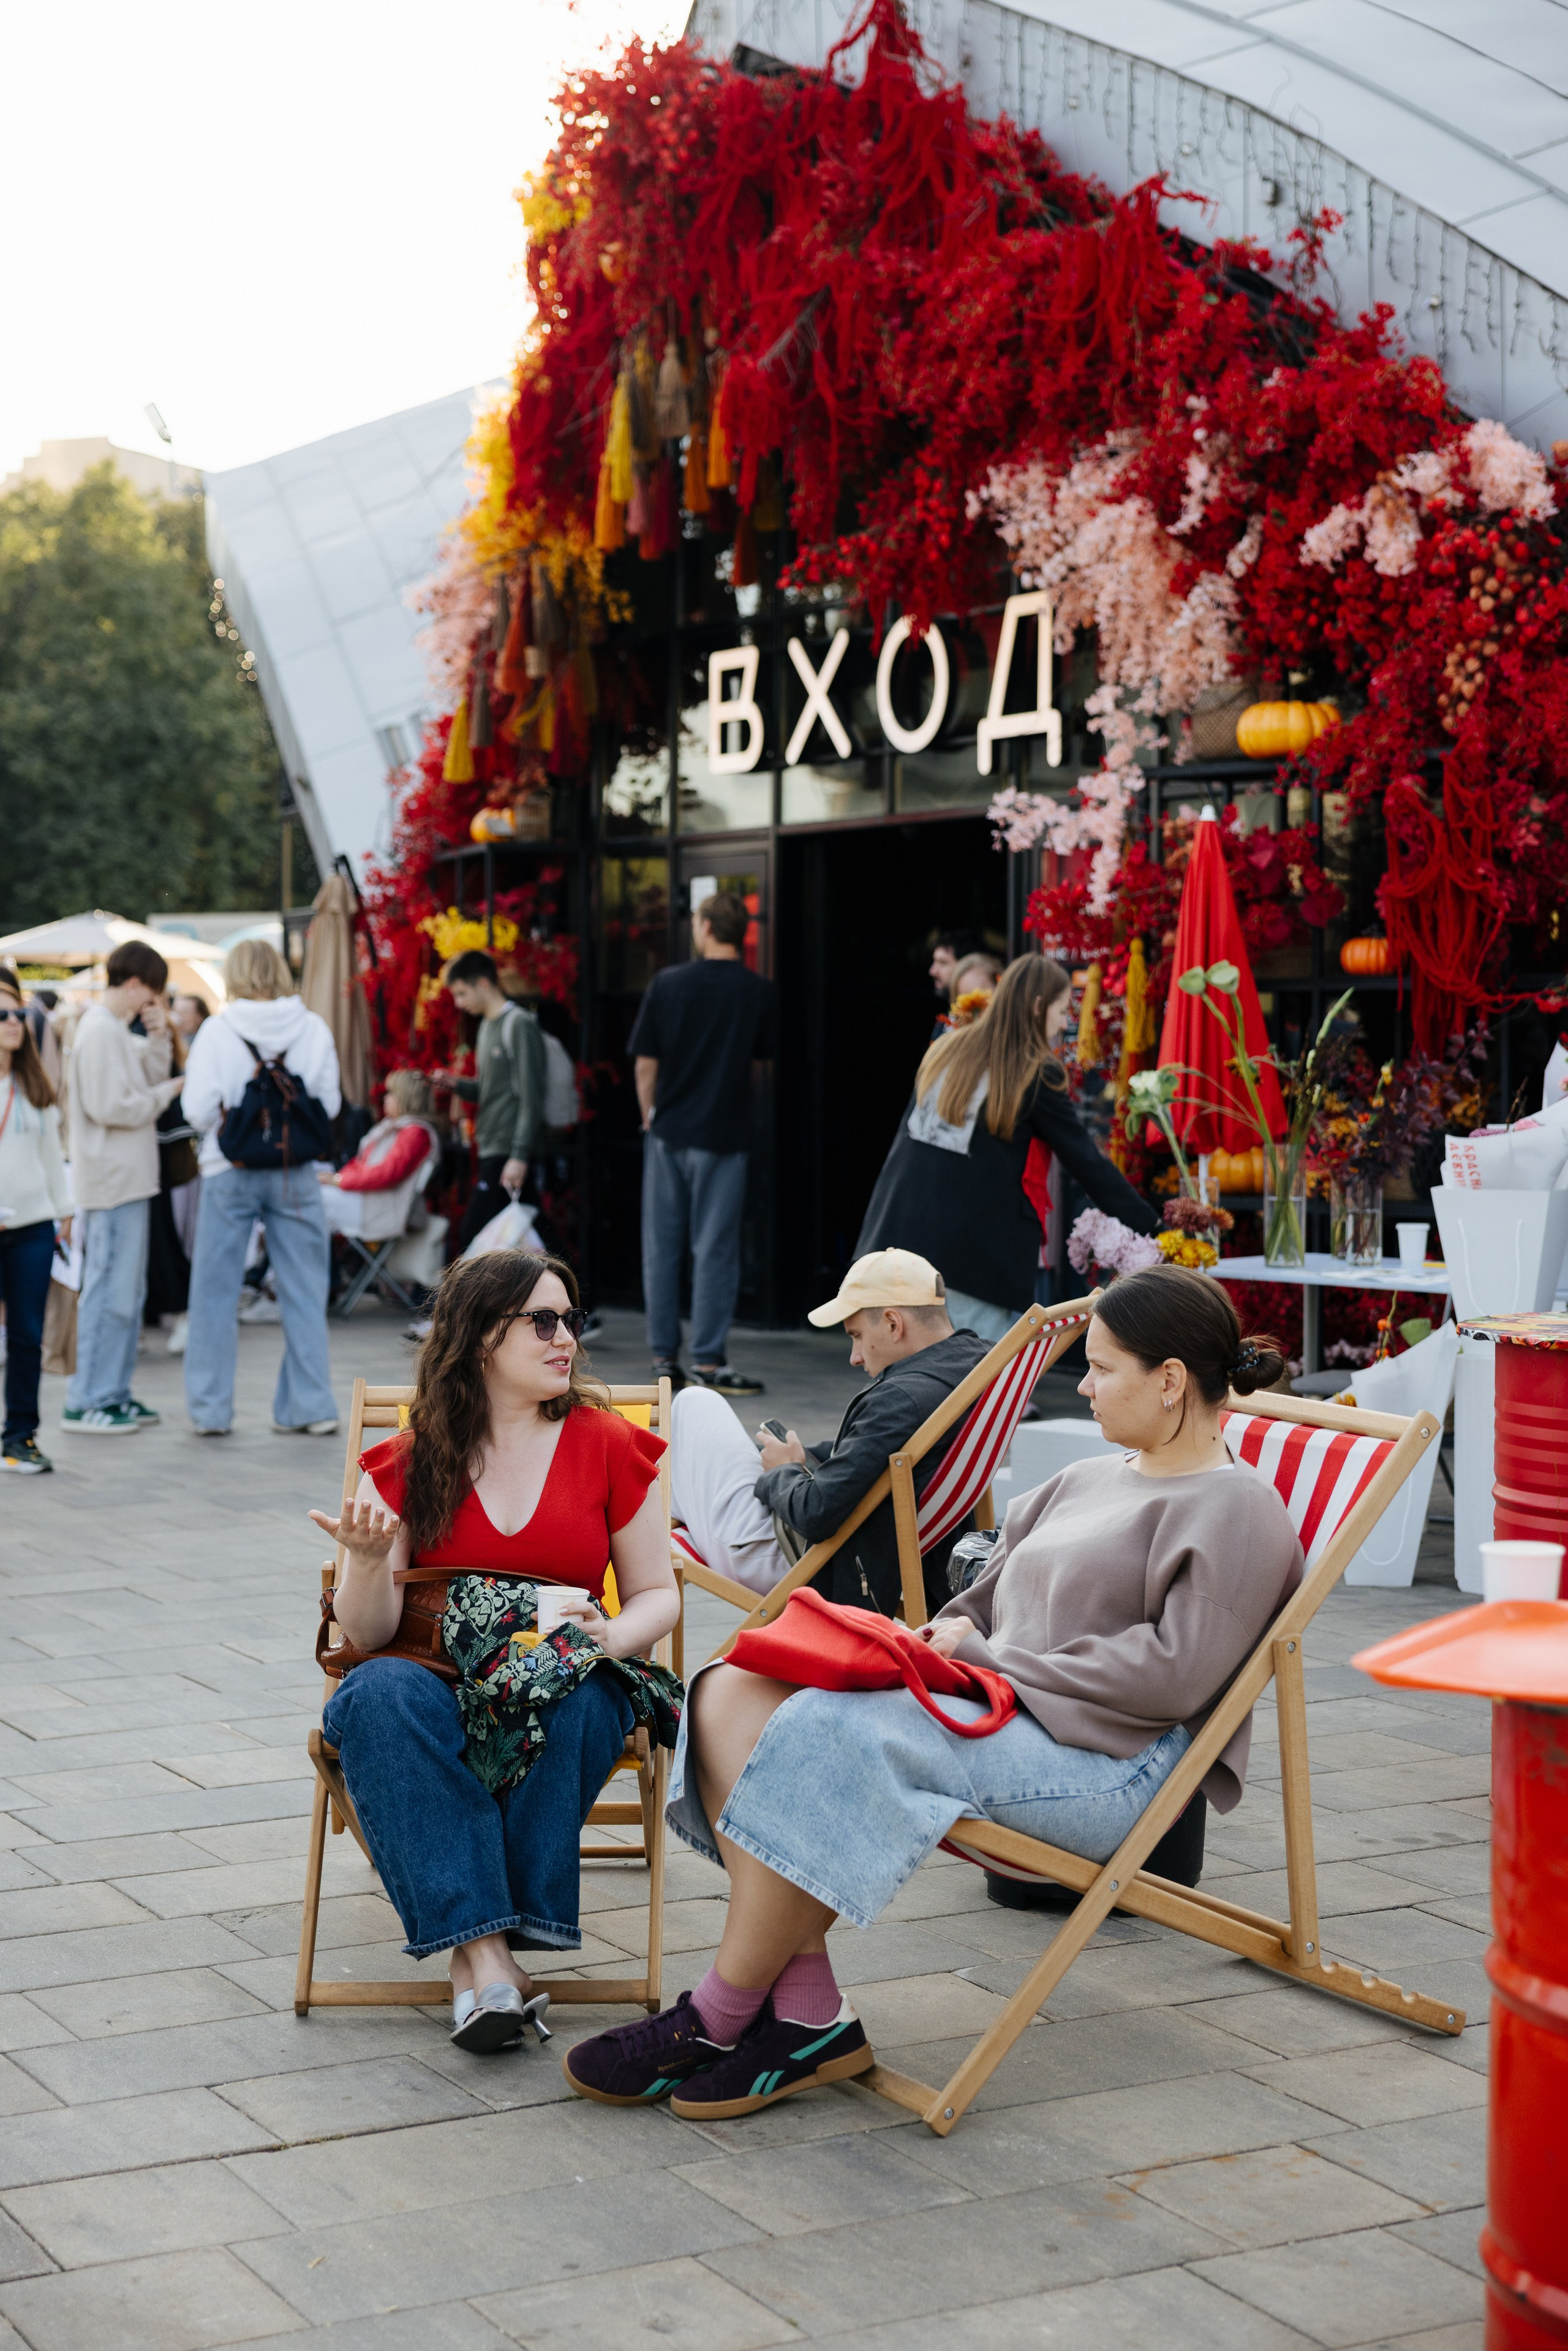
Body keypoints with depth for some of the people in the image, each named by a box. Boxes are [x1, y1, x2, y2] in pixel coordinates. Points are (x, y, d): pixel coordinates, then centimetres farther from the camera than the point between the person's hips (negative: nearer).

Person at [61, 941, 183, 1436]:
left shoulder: (119, 1030, 16)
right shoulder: (100, 1031, -15)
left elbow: (151, 1081, 15)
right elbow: (110, 1107, -21)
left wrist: (158, 1037, 4)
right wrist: (167, 1093, -9)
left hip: (129, 1178, 10)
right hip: (112, 1180, -10)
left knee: (127, 1291, 14)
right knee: (110, 1291, -8)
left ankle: (113, 1393, 20)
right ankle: (86, 1402, -4)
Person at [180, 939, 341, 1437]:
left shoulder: (217, 1031, -9)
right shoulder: (313, 1028, -3)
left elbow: (198, 1110, -10)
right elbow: (330, 1104, 2)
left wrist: (226, 1122, 10)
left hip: (231, 1171, -2)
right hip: (295, 1173, 2)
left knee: (216, 1292, 9)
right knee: (303, 1292, 10)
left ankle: (210, 1409, 13)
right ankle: (310, 1406, 12)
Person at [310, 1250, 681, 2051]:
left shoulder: (609, 1446, 6)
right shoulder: (410, 1460, 5)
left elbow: (657, 1593, 10)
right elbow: (368, 1634, 1)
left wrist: (611, 1636, -13)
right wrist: (369, 1562, -21)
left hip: (557, 1691, 0)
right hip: (437, 1691, 0)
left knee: (587, 1698, -35)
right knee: (379, 1695, -34)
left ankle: (474, 1943, -26)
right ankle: (488, 1952, -38)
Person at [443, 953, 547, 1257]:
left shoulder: (519, 1024, -9)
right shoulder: (487, 1026, 18)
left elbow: (530, 1097, -15)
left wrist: (519, 1156, -20)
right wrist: (456, 1084, 5)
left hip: (508, 1154, -9)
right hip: (491, 1152, 9)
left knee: (471, 1235, -12)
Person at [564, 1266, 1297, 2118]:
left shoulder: (1238, 1510, -4)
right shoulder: (1092, 1479, 24)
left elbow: (1170, 1675, -16)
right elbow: (992, 1596, 28)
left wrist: (987, 1659, -12)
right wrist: (948, 1636, 4)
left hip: (1109, 1766, -9)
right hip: (993, 1716, 9)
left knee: (829, 1734, -31)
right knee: (734, 1693, -12)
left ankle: (717, 2019, -18)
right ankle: (807, 2015, -18)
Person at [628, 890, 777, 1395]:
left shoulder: (668, 983, -3)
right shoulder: (760, 992, -5)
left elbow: (645, 1065, 0)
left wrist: (650, 1117, 13)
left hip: (668, 1131, 2)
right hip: (724, 1135, -1)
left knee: (662, 1247, 9)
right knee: (715, 1249, 2)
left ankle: (664, 1358, 13)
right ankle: (707, 1361, 2)